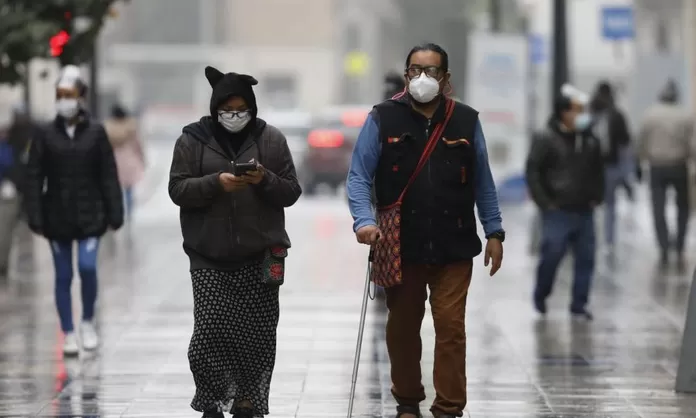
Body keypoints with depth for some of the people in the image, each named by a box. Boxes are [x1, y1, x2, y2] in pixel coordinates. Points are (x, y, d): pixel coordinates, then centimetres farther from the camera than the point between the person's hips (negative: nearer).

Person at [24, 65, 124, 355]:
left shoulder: (95, 133, -2)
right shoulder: (46, 135, 0)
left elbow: (108, 176, 0)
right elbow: (34, 178, -1)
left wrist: (114, 213, -2)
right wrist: (35, 218, -6)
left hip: (90, 214, -1)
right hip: (57, 216, 1)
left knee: (87, 266, -13)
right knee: (63, 276, 5)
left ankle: (88, 322, 10)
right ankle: (68, 334, 15)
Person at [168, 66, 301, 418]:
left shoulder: (271, 139, 6)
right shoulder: (193, 140, 3)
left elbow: (291, 192, 6)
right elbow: (178, 190, -1)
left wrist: (265, 180, -14)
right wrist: (216, 183, -18)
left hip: (260, 257, 1)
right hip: (209, 257, -1)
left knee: (257, 335, 1)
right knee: (210, 332, -9)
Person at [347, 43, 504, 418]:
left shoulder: (466, 121, 5)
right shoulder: (383, 119, -1)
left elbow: (483, 183, 10)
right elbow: (359, 176, -3)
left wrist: (494, 232, 8)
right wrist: (364, 220, -18)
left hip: (453, 247, 0)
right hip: (400, 246, 0)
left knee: (451, 327, -5)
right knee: (402, 327, 11)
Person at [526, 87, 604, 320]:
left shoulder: (590, 141, 8)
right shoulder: (546, 139, -8)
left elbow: (598, 170, 22)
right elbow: (533, 170, -7)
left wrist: (597, 197, 13)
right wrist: (544, 201, -11)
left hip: (584, 211, 5)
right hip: (557, 211, -5)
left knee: (586, 258, 2)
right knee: (551, 255, -6)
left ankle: (579, 305, 11)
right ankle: (540, 297, 18)